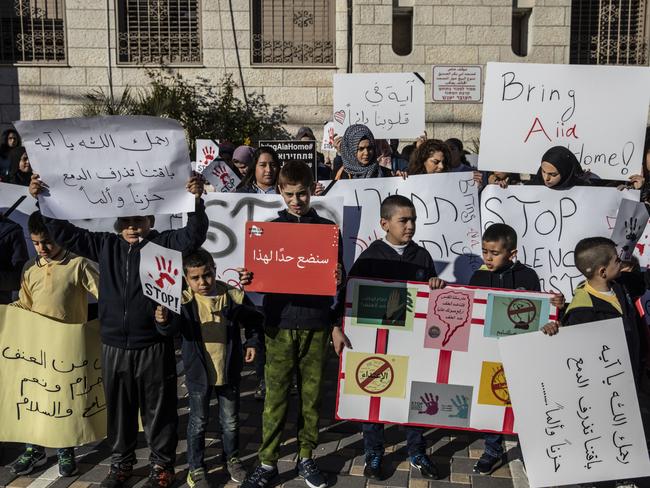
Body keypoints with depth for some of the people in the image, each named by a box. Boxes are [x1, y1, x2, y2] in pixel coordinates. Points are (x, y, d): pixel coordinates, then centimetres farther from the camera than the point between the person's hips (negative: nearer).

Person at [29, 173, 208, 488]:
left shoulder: (163, 244, -5)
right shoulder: (105, 245, 6)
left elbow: (193, 236, -20)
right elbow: (65, 233, 9)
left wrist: (196, 200, -33)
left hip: (153, 345, -3)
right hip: (114, 346, 4)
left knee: (158, 408, 9)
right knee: (118, 408, 17)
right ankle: (121, 462, 36)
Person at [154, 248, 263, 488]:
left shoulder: (233, 296, -9)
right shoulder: (184, 302, -13)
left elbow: (254, 320, 8)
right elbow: (172, 328, -30)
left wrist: (252, 342, 4)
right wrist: (164, 321, -50)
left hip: (229, 371, 2)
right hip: (198, 373, -1)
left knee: (230, 421, 17)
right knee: (198, 422, 11)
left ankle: (232, 458, 39)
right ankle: (196, 468, 28)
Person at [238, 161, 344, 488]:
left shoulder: (328, 229, 6)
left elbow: (337, 276, 8)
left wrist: (338, 278, -14)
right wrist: (247, 279, -14)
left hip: (315, 324, 0)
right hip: (279, 323, 0)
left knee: (311, 393, 9)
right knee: (275, 395, 3)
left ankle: (306, 458, 24)